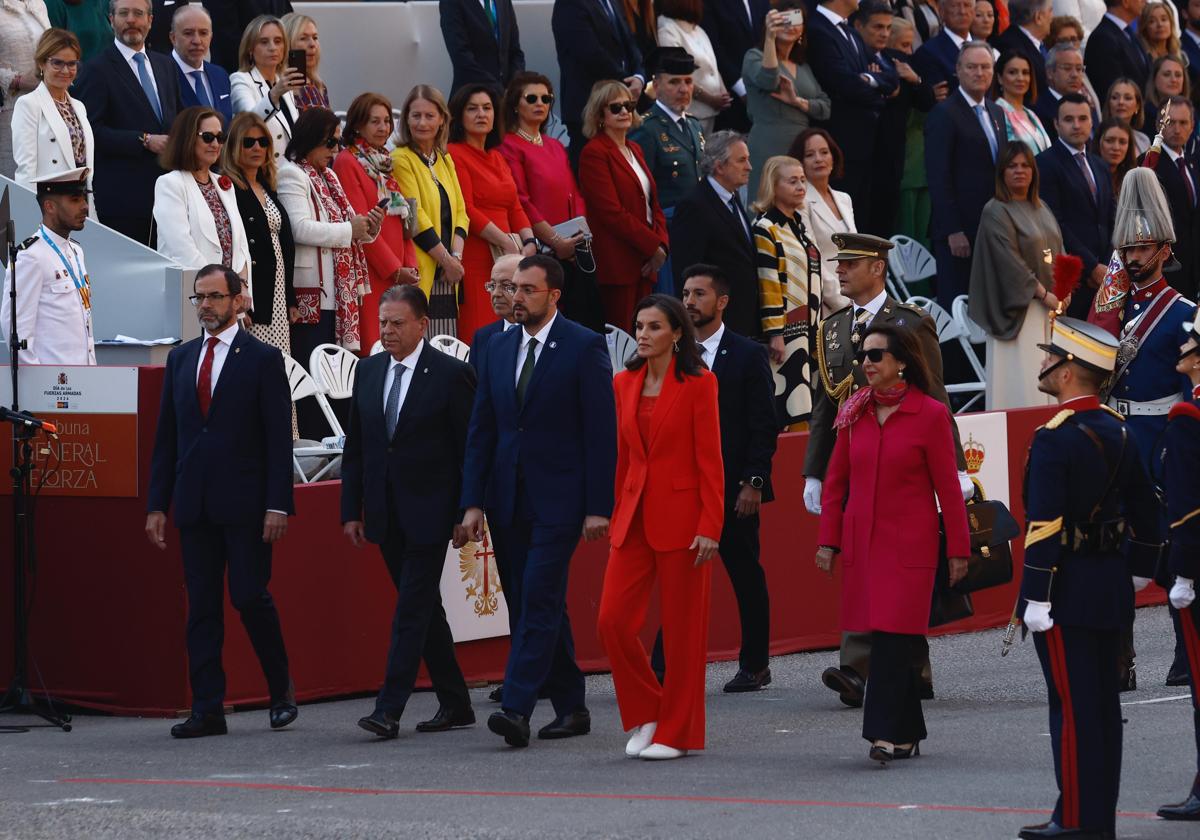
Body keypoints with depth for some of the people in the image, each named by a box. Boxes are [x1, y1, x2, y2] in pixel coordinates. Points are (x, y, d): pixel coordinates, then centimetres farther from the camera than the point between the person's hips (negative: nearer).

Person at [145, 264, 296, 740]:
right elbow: (166, 437, 14)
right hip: (194, 503, 5)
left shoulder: (262, 359, -1)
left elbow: (279, 438, -5)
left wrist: (278, 505, -13)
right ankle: (208, 709, 4)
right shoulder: (180, 359, 14)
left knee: (250, 596, -6)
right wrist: (156, 504, 8)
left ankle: (281, 690, 15)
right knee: (201, 607, 3)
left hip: (245, 503, -5)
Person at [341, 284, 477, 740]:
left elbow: (470, 450, -6)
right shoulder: (368, 371, 9)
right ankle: (455, 705, 19)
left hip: (428, 511, -6)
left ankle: (389, 710, -14)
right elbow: (355, 447, 13)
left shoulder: (451, 374, -7)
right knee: (423, 608, 11)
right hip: (386, 513, 6)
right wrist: (351, 510, 8)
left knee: (412, 610, -10)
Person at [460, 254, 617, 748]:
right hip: (509, 499, 6)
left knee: (539, 601, -14)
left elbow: (602, 431, -8)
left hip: (559, 499, -6)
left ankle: (517, 709, -19)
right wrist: (473, 501, 4)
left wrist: (599, 507, -13)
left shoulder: (584, 347, -6)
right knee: (533, 602, 9)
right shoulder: (499, 350, 11)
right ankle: (570, 708, 18)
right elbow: (481, 430, 12)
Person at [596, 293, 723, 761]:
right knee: (613, 620, -4)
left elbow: (709, 459, -9)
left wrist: (709, 528, -13)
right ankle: (645, 715, 13)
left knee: (682, 630, 0)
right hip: (635, 515, 5)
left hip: (682, 517, -5)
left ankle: (678, 732, 10)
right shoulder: (624, 384, 10)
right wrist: (617, 516, 13)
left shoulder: (698, 384, -6)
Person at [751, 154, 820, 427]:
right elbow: (767, 286, -15)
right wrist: (775, 333, -19)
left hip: (806, 329, 8)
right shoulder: (766, 229, -10)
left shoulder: (797, 224, 16)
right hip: (785, 331, -8)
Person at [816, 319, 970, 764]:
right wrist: (828, 540, 6)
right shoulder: (854, 413, 8)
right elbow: (836, 480, 13)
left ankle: (886, 734, -14)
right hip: (862, 542, 5)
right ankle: (907, 735, 15)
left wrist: (958, 550, -2)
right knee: (887, 639, 7)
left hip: (910, 544, -5)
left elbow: (947, 488, -3)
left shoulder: (930, 415, -5)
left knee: (893, 635, -13)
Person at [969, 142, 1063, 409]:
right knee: (1022, 385, -10)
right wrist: (1043, 294, -16)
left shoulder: (1042, 207, 15)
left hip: (1051, 305, 7)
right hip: (1019, 309, -7)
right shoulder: (995, 212, -7)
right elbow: (1009, 260, -14)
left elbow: (1058, 251, 16)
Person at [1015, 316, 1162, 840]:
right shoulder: (1117, 432, 8)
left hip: (1068, 589, -8)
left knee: (1072, 705, -4)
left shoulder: (1054, 439, -17)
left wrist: (1035, 599, -18)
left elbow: (1045, 526, -21)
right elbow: (1146, 511, 15)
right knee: (1102, 702, 12)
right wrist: (1137, 570, 25)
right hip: (1111, 590, 8)